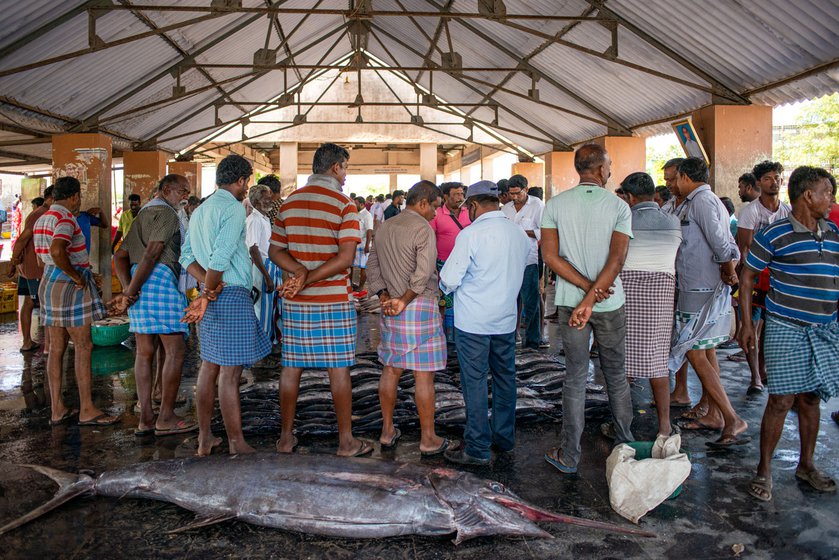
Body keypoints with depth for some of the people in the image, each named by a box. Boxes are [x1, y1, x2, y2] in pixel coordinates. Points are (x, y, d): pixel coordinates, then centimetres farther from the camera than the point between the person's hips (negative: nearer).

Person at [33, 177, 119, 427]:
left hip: (49, 282, 10)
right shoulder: (66, 219, -15)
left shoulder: (41, 220, 16)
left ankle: (57, 409, 15)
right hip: (69, 286, -10)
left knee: (56, 347, 10)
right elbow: (57, 251, -33)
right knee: (83, 346, -4)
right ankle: (87, 410, -1)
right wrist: (77, 277, -21)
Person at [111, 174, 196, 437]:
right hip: (161, 281, -9)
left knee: (145, 352, 9)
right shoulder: (166, 213, -4)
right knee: (175, 349, -3)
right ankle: (166, 418, 0)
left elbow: (120, 255, 18)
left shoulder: (142, 214, 25)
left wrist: (128, 289, 4)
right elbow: (152, 253, -15)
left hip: (139, 284, 9)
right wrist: (130, 293, -13)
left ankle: (146, 418, 11)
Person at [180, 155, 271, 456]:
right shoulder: (233, 207, -12)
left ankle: (205, 439, 23)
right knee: (230, 373, -3)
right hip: (232, 295, -9)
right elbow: (221, 257, -22)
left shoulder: (200, 210, 16)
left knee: (209, 367, 14)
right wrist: (208, 294, -9)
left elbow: (187, 255, 12)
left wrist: (208, 284, -1)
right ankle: (237, 445, 6)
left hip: (214, 296, 9)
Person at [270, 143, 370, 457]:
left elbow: (275, 252, 5)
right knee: (339, 369, 4)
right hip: (333, 300, -4)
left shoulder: (289, 203, 8)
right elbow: (346, 258, -18)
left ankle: (286, 437, 22)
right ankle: (346, 441, 13)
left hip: (294, 301, 5)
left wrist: (300, 272, -10)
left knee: (291, 367, 11)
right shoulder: (343, 204, -8)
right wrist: (309, 278, -14)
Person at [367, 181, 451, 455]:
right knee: (424, 375, 1)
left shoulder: (384, 228, 10)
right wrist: (404, 300, -12)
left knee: (391, 370, 15)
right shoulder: (423, 228, -13)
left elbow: (372, 266, 12)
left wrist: (385, 296, 4)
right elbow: (424, 273, -21)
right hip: (420, 308, -7)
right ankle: (428, 439, 11)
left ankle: (387, 432, 25)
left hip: (390, 309, 7)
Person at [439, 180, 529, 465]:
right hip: (506, 319, 6)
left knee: (474, 381, 2)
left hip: (473, 322, -6)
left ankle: (477, 449, 10)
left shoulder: (471, 234, -15)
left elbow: (449, 280, -14)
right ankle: (505, 438, 29)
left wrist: (446, 287, 7)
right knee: (505, 378, 16)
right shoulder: (520, 233, 4)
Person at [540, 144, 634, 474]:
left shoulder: (555, 205, -1)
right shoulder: (619, 206, -6)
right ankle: (625, 445, 29)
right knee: (616, 376, 16)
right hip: (611, 304, -1)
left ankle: (569, 456, 12)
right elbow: (617, 259, -16)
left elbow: (550, 255, -9)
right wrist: (591, 299, -18)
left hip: (569, 302, 1)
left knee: (575, 378, 8)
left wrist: (587, 288, -11)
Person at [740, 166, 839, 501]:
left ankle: (806, 465, 29)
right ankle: (764, 470, 9)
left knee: (811, 399, 13)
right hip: (786, 329, -5)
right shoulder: (774, 236, -8)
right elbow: (747, 276, -3)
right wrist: (746, 322, -7)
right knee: (781, 401, -5)